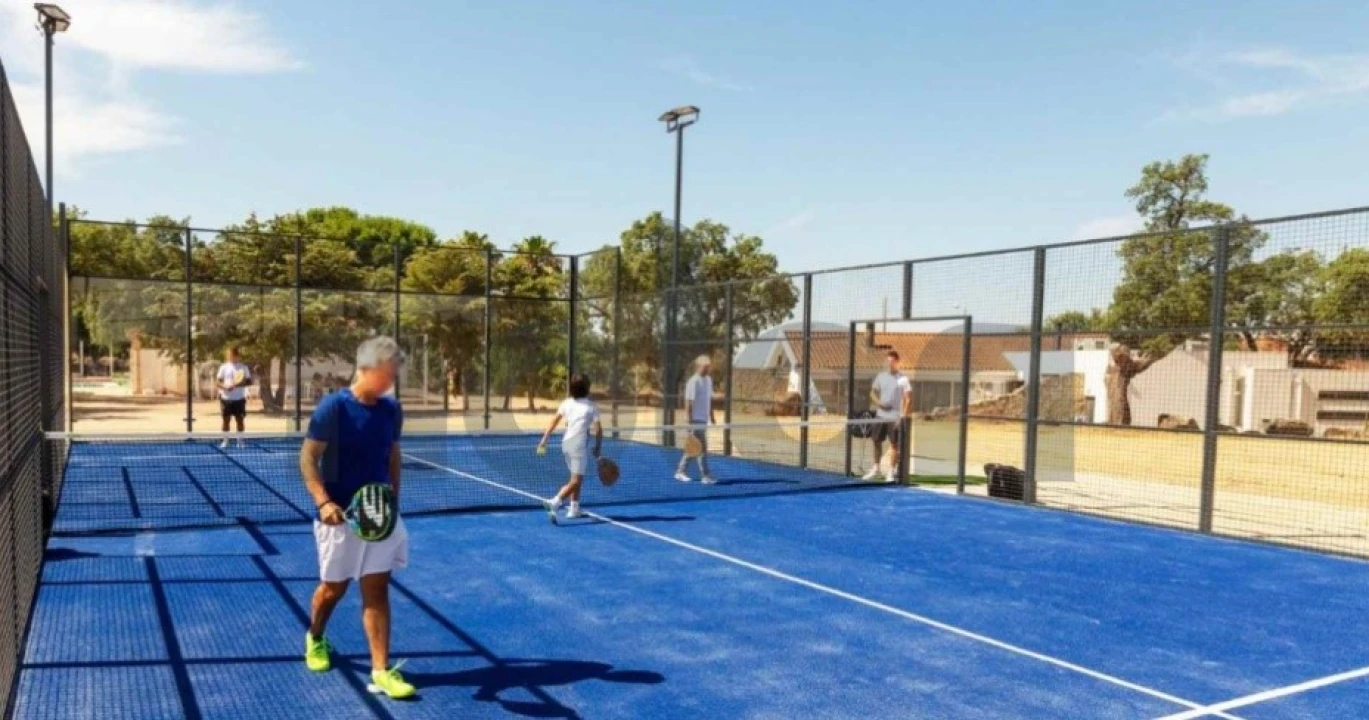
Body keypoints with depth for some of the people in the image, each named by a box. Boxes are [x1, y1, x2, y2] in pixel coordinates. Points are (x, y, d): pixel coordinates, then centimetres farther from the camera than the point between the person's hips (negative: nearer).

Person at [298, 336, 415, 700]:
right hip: (340, 515, -3)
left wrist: (394, 501, 10)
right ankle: (315, 639, 44)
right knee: (333, 587, 14)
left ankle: (381, 670, 4)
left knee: (377, 590, 2)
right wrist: (323, 501, -24)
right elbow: (308, 458, -12)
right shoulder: (333, 408, -15)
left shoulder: (391, 410, 1)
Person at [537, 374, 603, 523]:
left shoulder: (567, 403, 9)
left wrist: (544, 441, 4)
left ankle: (574, 509, 21)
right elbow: (598, 430, -6)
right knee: (576, 480, -8)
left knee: (576, 478, 20)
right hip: (579, 444, -6)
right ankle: (555, 502, -27)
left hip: (566, 443, 6)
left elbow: (553, 422, 3)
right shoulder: (591, 406, -3)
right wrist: (597, 448, 7)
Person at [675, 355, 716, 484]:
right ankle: (705, 476, -3)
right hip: (696, 420, -9)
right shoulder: (694, 382, -14)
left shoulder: (708, 380, 12)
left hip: (704, 420, 9)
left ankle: (680, 471, 22)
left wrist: (711, 416, 17)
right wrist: (689, 422, -18)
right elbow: (688, 403, -15)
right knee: (702, 448, -7)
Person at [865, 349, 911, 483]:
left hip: (895, 417, -5)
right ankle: (875, 469, 25)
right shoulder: (881, 376, 5)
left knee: (894, 444, 0)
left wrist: (903, 415, -16)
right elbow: (873, 393, 14)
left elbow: (908, 398, -9)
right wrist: (879, 403, -6)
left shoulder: (902, 378, -8)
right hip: (881, 415, 5)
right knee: (877, 441, 11)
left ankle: (891, 472, 8)